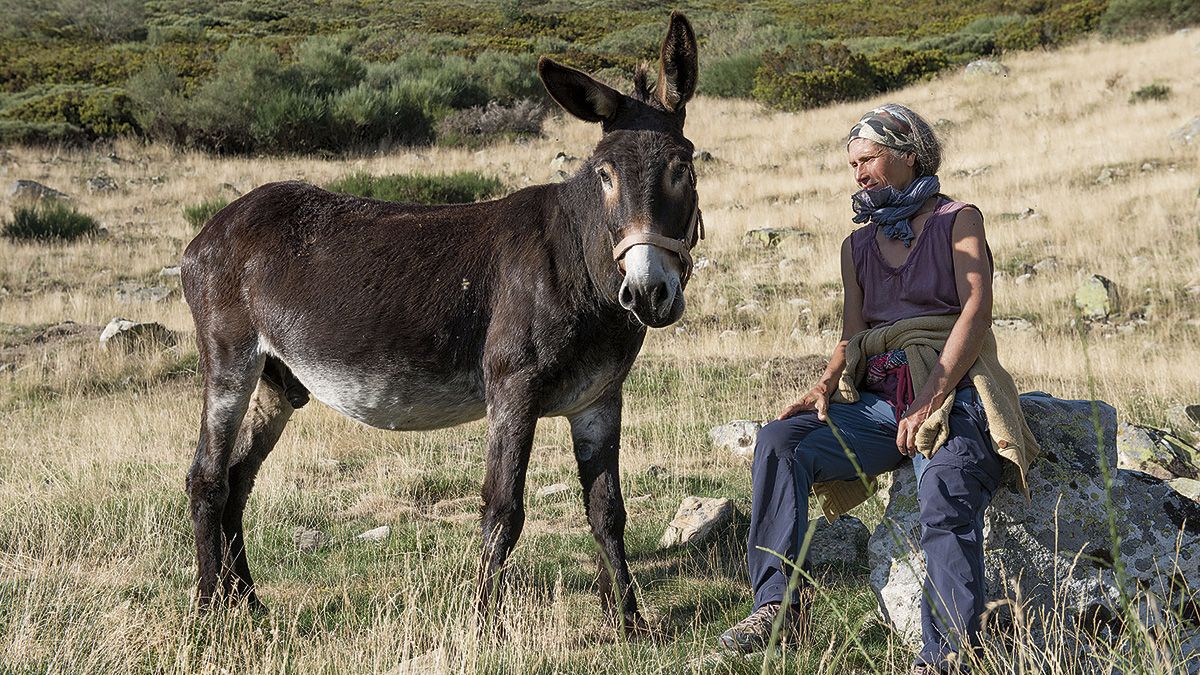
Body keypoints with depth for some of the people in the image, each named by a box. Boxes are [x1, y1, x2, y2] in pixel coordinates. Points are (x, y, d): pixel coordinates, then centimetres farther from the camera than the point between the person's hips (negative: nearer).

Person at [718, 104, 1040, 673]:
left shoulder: (959, 221, 7)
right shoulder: (858, 246, 23)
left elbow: (975, 313, -6)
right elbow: (852, 336, 15)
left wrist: (928, 404, -18)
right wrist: (825, 385, -10)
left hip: (951, 392, -5)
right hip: (878, 401, 5)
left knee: (945, 500, -34)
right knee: (779, 443, -19)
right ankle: (779, 602, -22)